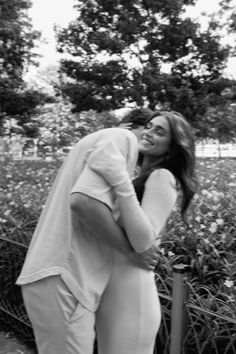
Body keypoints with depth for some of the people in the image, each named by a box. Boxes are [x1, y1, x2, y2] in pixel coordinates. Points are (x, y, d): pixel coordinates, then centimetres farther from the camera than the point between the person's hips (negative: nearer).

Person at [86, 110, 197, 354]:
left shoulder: (163, 177, -11)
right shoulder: (141, 179, 15)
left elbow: (143, 242, -24)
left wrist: (120, 182, -28)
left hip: (130, 296, -8)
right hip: (110, 293, 9)